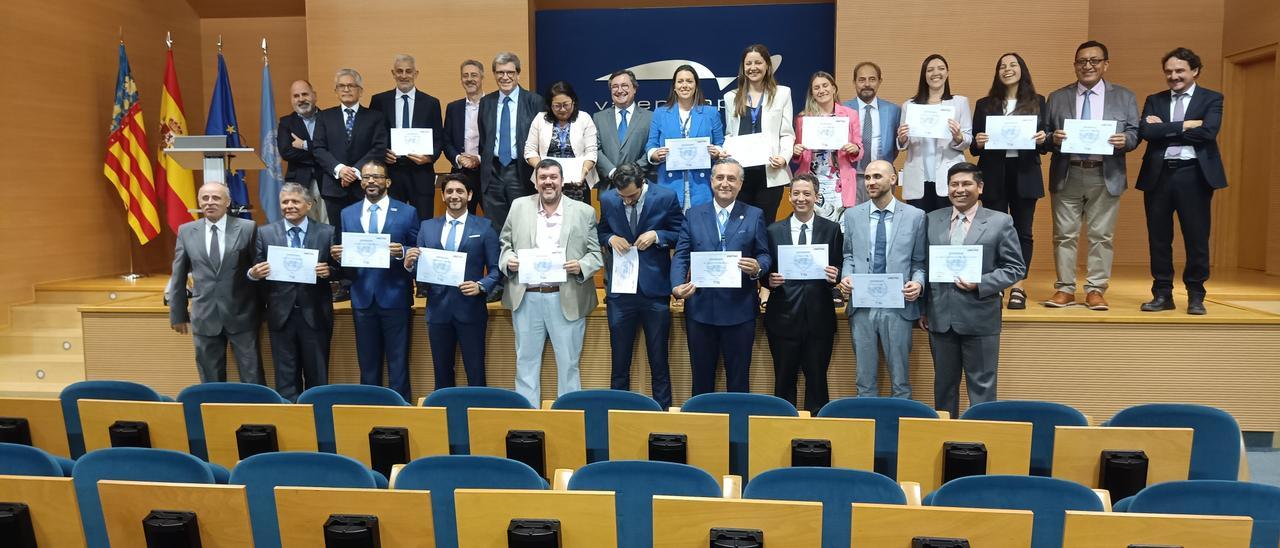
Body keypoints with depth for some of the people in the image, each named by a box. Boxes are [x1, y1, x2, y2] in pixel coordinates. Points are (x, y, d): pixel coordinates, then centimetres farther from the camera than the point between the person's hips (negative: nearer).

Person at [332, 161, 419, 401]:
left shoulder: (407, 212, 1)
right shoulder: (347, 214, 10)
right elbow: (343, 254, 11)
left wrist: (402, 253, -20)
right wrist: (338, 256, -11)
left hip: (395, 297, -3)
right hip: (362, 297, 3)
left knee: (398, 363, 2)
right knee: (368, 364, 12)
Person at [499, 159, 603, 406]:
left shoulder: (584, 212, 4)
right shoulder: (519, 207, 9)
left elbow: (596, 254, 4)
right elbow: (505, 244, 13)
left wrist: (581, 266, -15)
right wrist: (508, 260, -7)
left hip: (567, 300, -2)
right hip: (526, 298, 2)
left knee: (568, 364, 5)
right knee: (526, 362, 10)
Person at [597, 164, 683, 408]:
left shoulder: (666, 198, -6)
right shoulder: (607, 199, 1)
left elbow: (681, 235, 1)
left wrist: (657, 236, -16)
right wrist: (611, 239, -7)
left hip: (655, 289, -2)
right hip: (620, 290, 2)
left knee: (659, 361, 7)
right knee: (619, 361, 9)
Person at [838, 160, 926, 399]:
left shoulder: (915, 216, 1)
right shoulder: (852, 215, 7)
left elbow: (919, 261, 4)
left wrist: (918, 282, -14)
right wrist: (846, 276, -6)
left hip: (898, 306, -2)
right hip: (861, 306, 2)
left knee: (900, 379, 8)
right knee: (865, 378, 10)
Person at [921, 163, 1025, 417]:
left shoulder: (1000, 222, -1)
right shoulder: (932, 220, 8)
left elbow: (1016, 268, -1)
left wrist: (980, 284, -15)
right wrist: (923, 308, 7)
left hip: (980, 318, -3)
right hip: (940, 317, 3)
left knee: (982, 386, 4)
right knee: (944, 385, 14)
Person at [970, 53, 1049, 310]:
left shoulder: (1038, 102, 9)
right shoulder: (985, 105, 9)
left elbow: (1046, 139, 9)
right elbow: (974, 147, 7)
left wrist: (1043, 139, -13)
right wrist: (978, 142, -15)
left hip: (1025, 175, 0)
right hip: (993, 176, 0)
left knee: (1023, 231, 2)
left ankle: (1018, 288, 7)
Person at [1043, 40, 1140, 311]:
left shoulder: (1124, 97, 10)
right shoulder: (1057, 97, 10)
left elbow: (1134, 134, 5)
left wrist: (1124, 140, -16)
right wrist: (1053, 138, -16)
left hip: (1105, 176, 0)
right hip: (1067, 175, 0)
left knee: (1101, 236, 3)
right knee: (1064, 235, 3)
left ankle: (1095, 290, 10)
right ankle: (1065, 289, 11)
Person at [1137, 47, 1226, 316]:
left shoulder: (1211, 99, 6)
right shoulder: (1154, 100, 12)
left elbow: (1208, 133, -12)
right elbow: (1146, 131, -6)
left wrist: (1164, 128, -8)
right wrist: (1184, 125, -12)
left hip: (1194, 175, -2)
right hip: (1158, 174, 2)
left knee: (1196, 238, 2)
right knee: (1158, 238, 6)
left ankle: (1195, 296, 14)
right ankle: (1162, 294, 16)